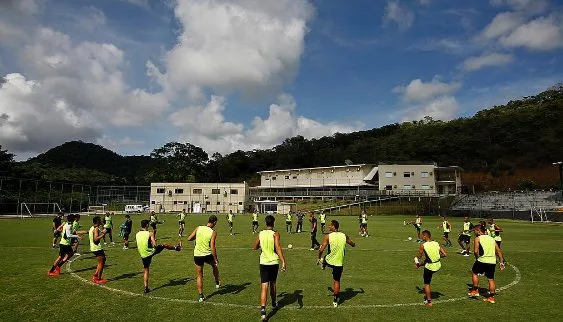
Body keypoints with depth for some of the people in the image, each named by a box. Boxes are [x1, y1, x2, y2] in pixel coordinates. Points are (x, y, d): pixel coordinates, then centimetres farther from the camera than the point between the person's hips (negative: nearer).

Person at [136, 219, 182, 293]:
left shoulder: (137, 235, 0)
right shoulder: (150, 233, -16)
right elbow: (155, 245, -22)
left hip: (143, 255, 4)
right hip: (151, 252, -4)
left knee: (146, 271, 17)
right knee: (164, 245, 19)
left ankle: (146, 288, 15)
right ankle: (176, 247, 40)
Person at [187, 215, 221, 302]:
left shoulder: (198, 228, -5)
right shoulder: (213, 232, -14)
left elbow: (189, 239, 0)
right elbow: (212, 247, -19)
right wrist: (216, 259, -10)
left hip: (197, 255, 2)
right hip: (207, 255, -2)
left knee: (199, 276, 15)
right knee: (215, 265, 31)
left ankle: (201, 296, 17)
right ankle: (217, 283, 44)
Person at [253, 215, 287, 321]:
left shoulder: (260, 234, 1)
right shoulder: (275, 234, -9)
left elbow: (255, 247, 13)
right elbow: (278, 248, -22)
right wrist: (283, 261, -27)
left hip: (263, 263, 1)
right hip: (274, 262, -1)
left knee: (264, 286, -3)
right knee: (272, 284, 22)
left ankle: (263, 310, -18)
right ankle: (273, 303, 43)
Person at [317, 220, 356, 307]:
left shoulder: (328, 236, -15)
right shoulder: (344, 236, -4)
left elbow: (321, 250, -17)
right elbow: (353, 245, 13)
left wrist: (319, 258, 1)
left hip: (329, 261, -3)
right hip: (339, 263, 3)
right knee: (337, 281, 16)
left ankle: (322, 262, 61)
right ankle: (335, 300, 23)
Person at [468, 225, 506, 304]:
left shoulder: (478, 239, -2)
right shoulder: (492, 238, 17)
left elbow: (476, 251, -12)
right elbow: (498, 251, 14)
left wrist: (477, 258, 4)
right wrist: (502, 261, 16)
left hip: (483, 260, -6)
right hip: (492, 261, 6)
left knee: (474, 273, 16)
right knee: (491, 279, 15)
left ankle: (475, 290, 17)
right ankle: (491, 297, 20)